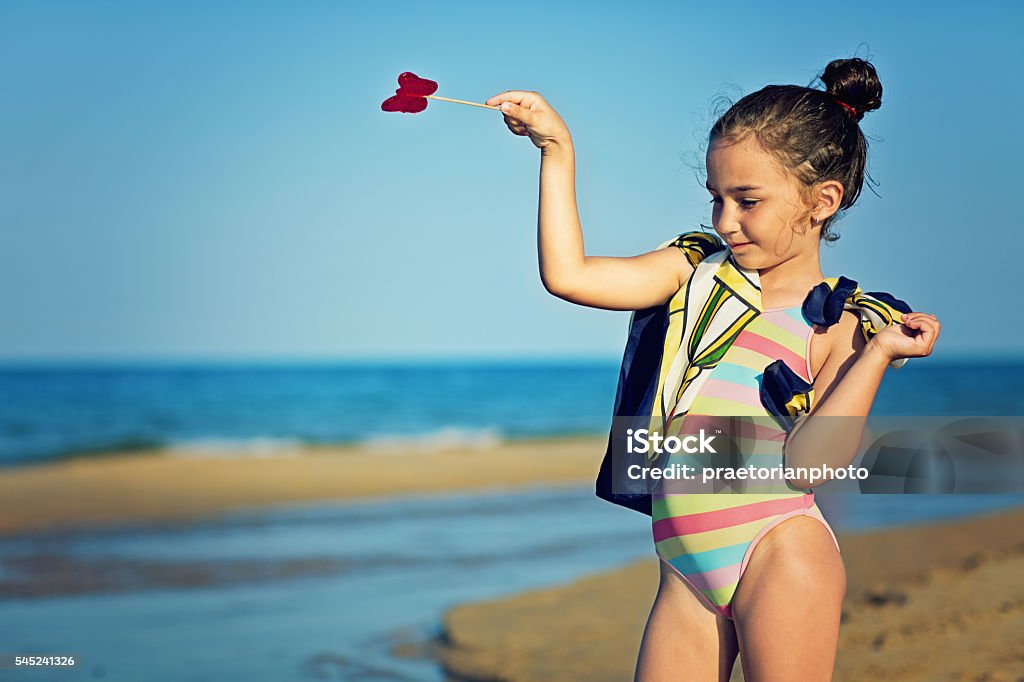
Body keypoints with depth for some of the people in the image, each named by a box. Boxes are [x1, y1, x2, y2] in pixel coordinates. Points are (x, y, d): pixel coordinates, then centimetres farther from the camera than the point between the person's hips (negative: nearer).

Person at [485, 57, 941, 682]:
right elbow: (568, 275, 2)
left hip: (780, 556, -4)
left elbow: (809, 462, -13)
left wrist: (877, 354, -16)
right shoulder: (698, 272, 11)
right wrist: (558, 151, 4)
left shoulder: (841, 324, -1)